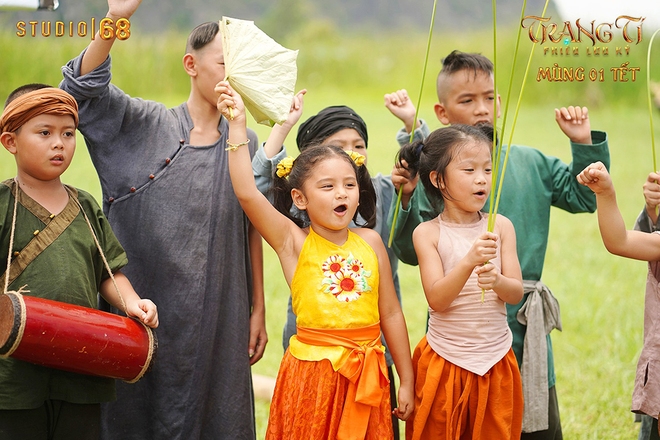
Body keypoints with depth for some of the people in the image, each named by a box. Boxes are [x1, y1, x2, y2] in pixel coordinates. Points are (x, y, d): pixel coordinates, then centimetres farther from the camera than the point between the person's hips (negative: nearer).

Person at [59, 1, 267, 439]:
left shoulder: (244, 142, 7)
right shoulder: (147, 124, 0)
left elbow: (252, 232, 10)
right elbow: (83, 86, -13)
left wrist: (258, 311, 9)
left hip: (217, 317, 2)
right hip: (146, 308, -2)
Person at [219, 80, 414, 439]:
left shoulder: (370, 242, 6)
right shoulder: (294, 242, -2)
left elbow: (390, 313, 10)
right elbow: (247, 193, -16)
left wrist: (406, 381, 11)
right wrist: (238, 124, -17)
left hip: (367, 376, 3)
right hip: (314, 372, -3)